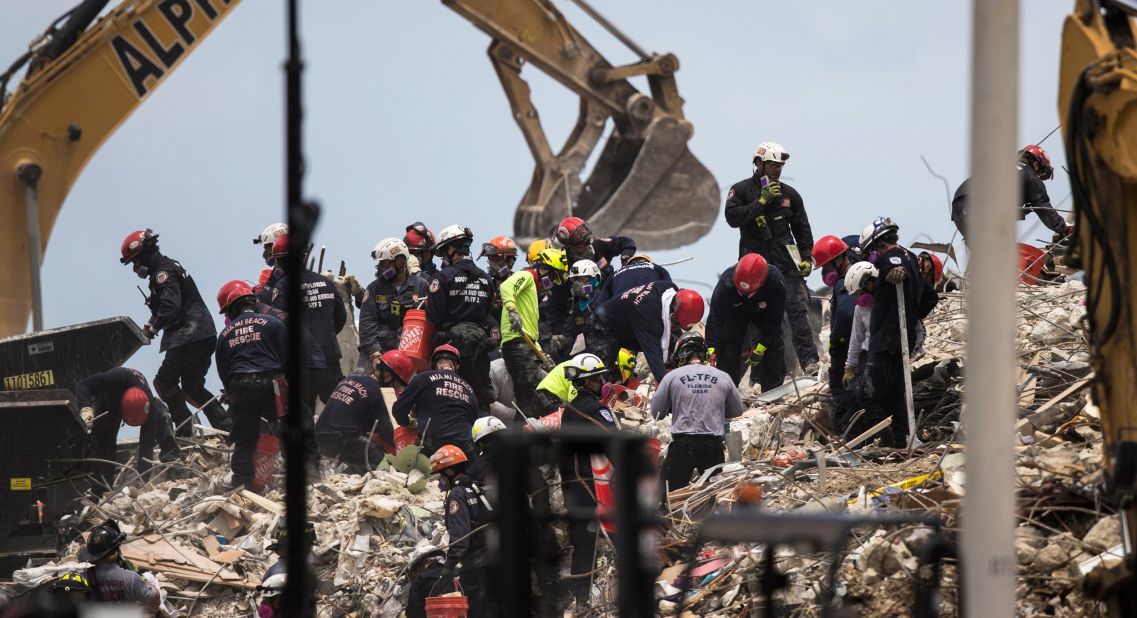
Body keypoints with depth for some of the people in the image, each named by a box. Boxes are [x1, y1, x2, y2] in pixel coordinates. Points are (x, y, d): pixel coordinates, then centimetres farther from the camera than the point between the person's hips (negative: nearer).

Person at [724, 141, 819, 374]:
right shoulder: (741, 191, 4)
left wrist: (806, 256, 5)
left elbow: (802, 228, 16)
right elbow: (732, 217, -12)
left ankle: (809, 361, -9)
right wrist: (761, 202, -15)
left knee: (797, 308, -7)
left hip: (785, 258, 1)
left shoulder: (789, 194, 11)